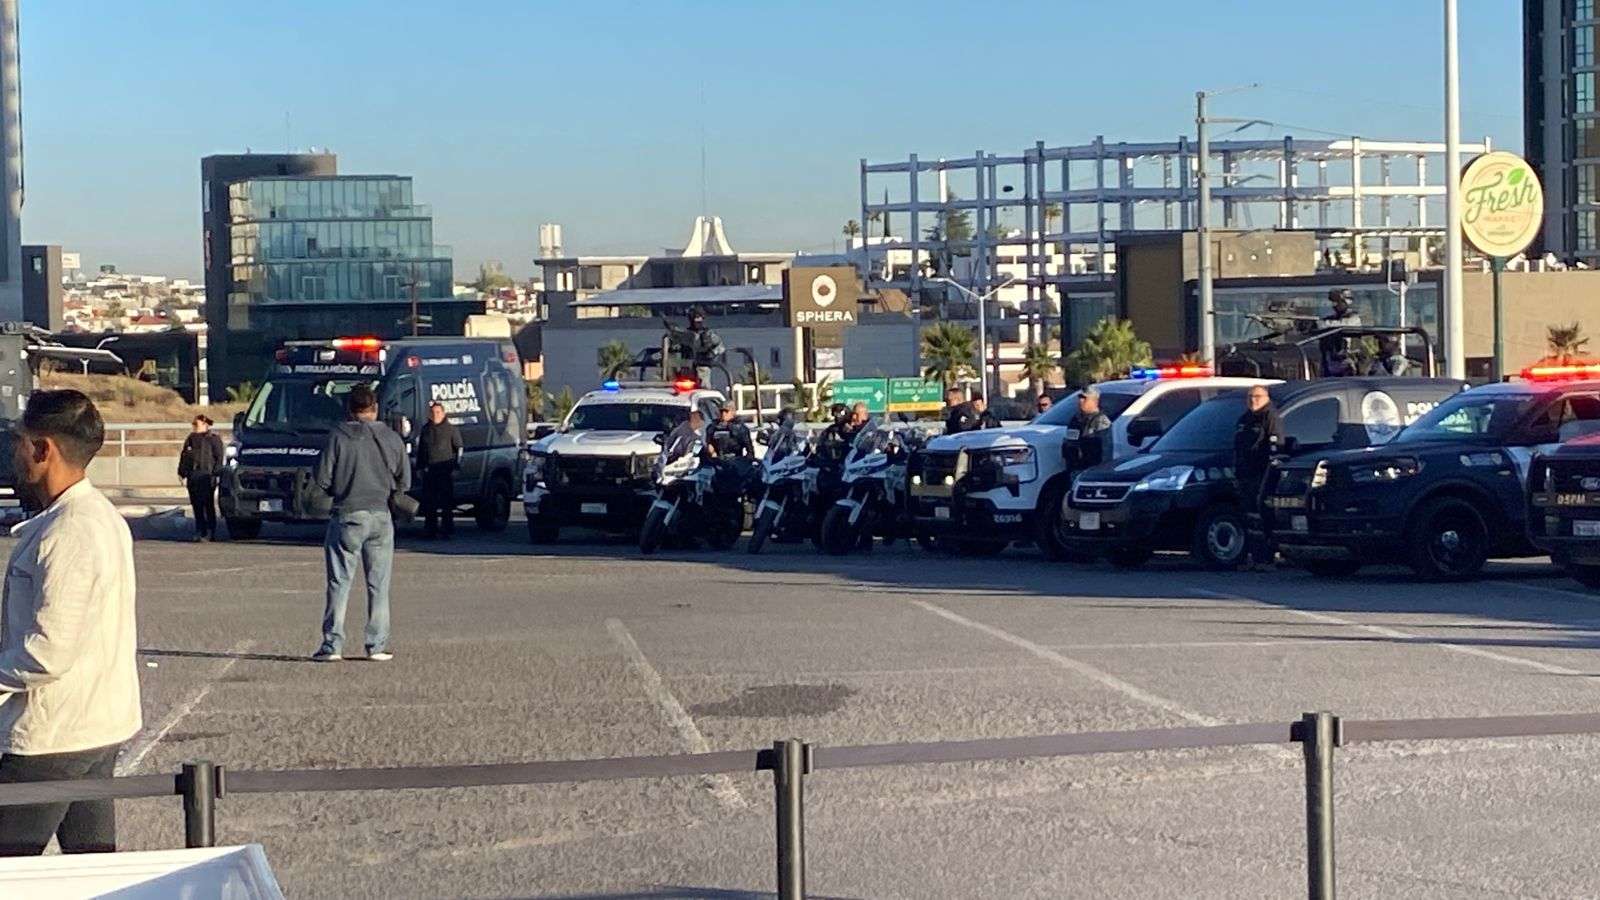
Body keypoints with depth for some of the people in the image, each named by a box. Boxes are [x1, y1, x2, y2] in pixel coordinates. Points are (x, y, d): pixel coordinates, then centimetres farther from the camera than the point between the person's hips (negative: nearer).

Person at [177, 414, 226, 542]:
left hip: (207, 477, -6)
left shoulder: (213, 439, -1)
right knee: (196, 505, 6)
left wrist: (216, 473, -12)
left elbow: (219, 457, -4)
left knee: (208, 505, -4)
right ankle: (200, 531, 12)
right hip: (193, 476, 6)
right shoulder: (191, 439, 16)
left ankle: (210, 533, -1)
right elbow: (183, 457, 19)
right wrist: (183, 474, 12)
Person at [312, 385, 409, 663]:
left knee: (339, 583, 3)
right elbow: (404, 482, 8)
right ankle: (377, 646, 7)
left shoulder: (339, 437, -6)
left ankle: (332, 645, 0)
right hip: (380, 516, 2)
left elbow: (322, 479, -6)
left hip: (347, 516, -2)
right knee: (379, 585, 8)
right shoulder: (391, 438, 2)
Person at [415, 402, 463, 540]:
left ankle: (446, 529, -1)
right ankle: (430, 529, 12)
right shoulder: (426, 429, 13)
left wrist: (456, 465, -5)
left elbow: (459, 448, 3)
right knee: (429, 501, 5)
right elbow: (420, 449, 20)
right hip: (429, 470, 4)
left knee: (446, 501, -5)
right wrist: (419, 467, 15)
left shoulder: (451, 428, 2)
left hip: (446, 470, -4)